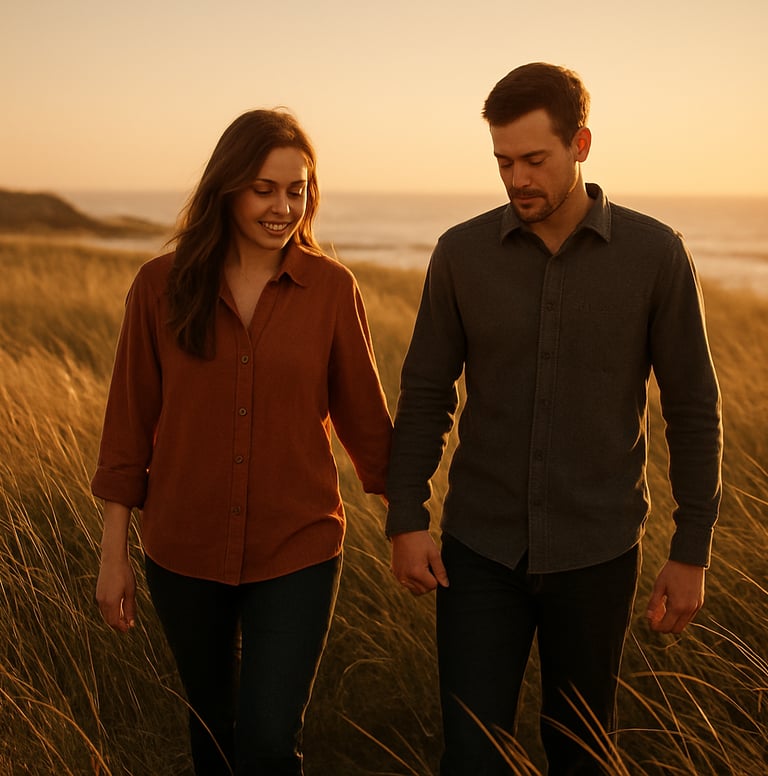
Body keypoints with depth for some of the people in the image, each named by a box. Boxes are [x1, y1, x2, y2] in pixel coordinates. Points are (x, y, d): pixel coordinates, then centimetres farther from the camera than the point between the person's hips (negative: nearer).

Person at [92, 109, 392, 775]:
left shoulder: (332, 289, -5)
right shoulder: (162, 285, -5)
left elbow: (364, 416, 3)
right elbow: (130, 422, 0)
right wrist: (114, 554, 2)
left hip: (297, 552, -1)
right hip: (184, 552, 1)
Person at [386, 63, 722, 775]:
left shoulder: (655, 254, -7)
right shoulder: (462, 253, -3)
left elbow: (692, 409, -2)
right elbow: (424, 394, 3)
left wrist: (691, 553, -3)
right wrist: (405, 522, -5)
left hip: (596, 554, 0)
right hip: (481, 547, 1)